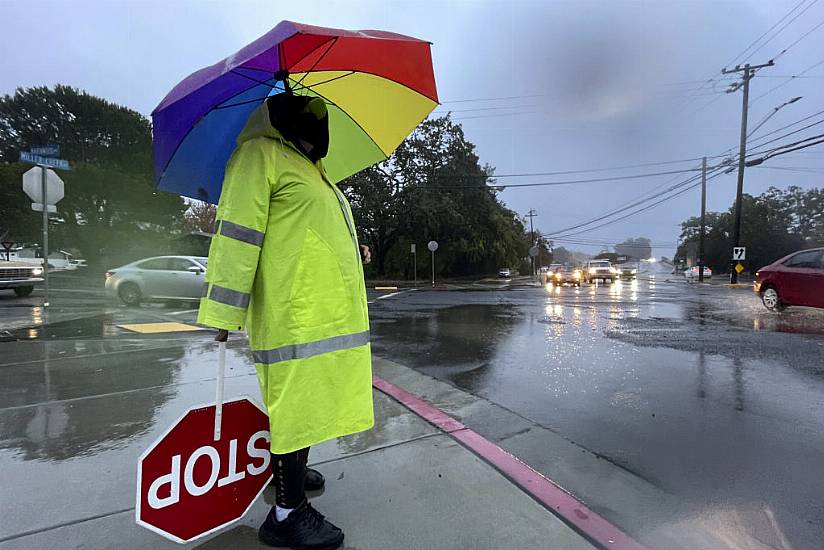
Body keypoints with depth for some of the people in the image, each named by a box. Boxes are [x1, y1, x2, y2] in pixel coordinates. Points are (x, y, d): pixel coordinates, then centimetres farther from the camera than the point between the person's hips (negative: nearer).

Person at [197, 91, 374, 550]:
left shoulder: (312, 169, 26)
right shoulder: (261, 153, -4)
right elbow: (237, 232, -13)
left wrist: (351, 251, 23)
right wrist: (223, 312, -16)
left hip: (329, 313, 9)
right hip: (296, 314, -9)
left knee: (304, 403, 19)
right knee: (298, 406, -2)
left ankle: (287, 469, 40)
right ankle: (289, 513, 15)